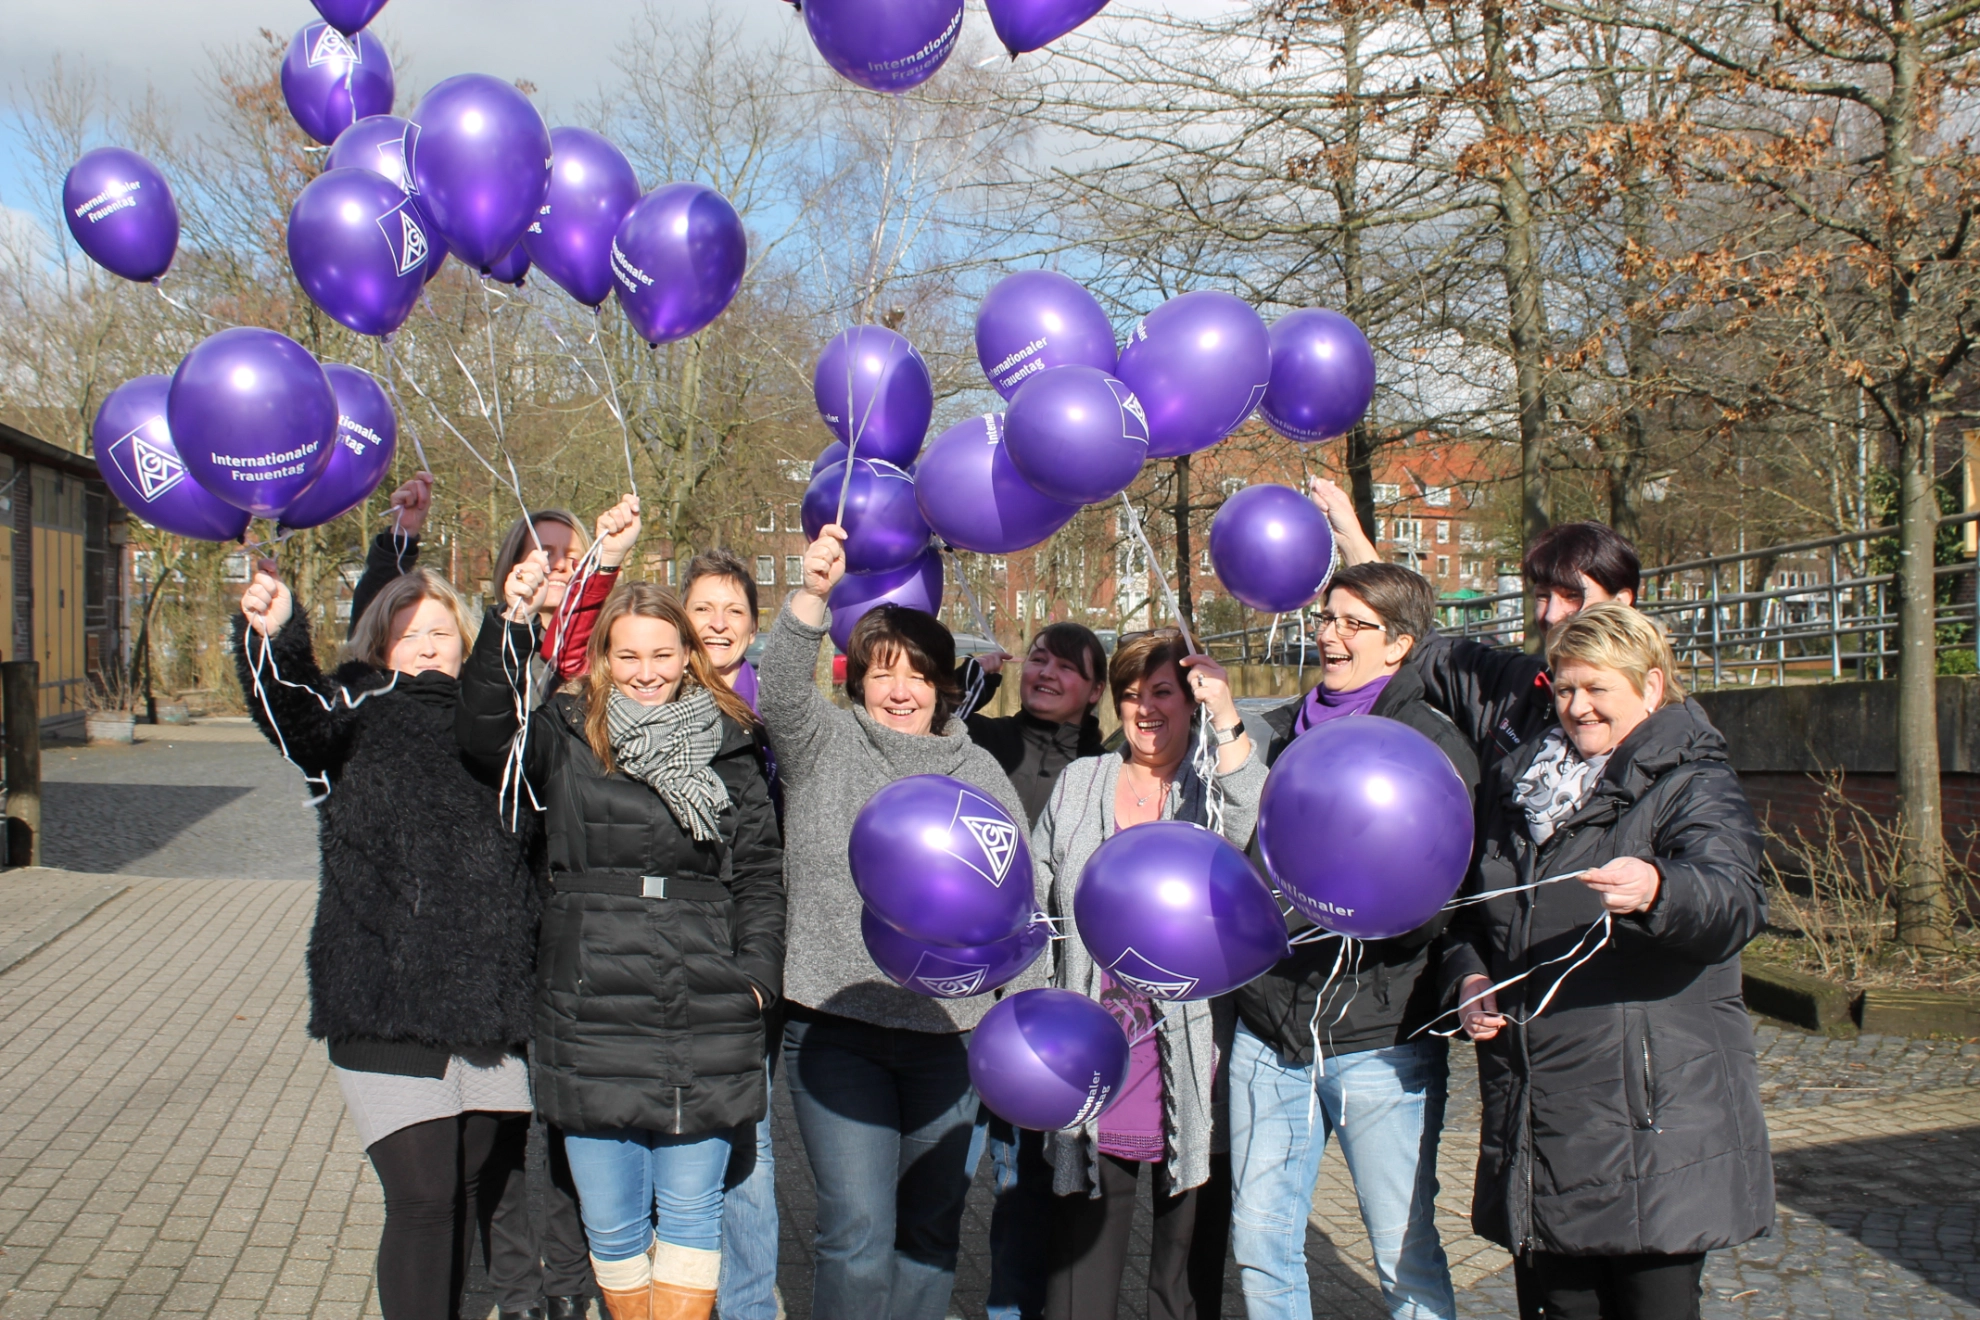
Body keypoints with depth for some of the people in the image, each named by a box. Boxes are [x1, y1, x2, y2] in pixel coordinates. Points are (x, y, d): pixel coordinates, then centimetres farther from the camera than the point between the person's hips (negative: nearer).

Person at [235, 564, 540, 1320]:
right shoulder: (356, 713, 3)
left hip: (495, 1004, 4)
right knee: (423, 1196, -7)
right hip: (387, 1005, -3)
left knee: (481, 1190, 13)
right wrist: (272, 634, -39)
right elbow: (289, 708, -14)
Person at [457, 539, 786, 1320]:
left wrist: (757, 975, -1)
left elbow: (760, 869, 8)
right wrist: (513, 624, -23)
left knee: (690, 1210, 7)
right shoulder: (567, 738, 4)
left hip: (705, 1024, 0)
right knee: (610, 1219, 9)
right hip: (592, 1020, 0)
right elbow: (485, 730, -13)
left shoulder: (727, 748, 7)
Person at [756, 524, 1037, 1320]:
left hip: (948, 1029, 3)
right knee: (859, 1234, -7)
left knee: (931, 1228, 11)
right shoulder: (825, 745, 4)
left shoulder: (981, 772, 11)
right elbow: (781, 692, -18)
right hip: (838, 1024, -3)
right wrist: (812, 594, -34)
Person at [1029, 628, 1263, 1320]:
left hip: (1185, 1065, -2)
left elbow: (1259, 841, -20)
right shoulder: (1079, 783, 13)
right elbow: (1033, 896, 18)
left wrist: (1227, 721, -26)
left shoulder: (1215, 785, 3)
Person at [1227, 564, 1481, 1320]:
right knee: (1259, 1243, 9)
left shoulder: (1435, 746, -2)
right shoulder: (1279, 733, 13)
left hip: (1376, 1038, -5)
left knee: (1406, 1257, 1)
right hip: (1267, 1030, 5)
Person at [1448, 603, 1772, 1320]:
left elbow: (1735, 901, -23)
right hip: (1534, 1117, 5)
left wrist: (1656, 890, -44)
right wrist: (1470, 976, 5)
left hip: (1653, 1121, -5)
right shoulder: (1516, 783, 14)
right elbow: (1471, 913, 26)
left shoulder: (1691, 786, -3)